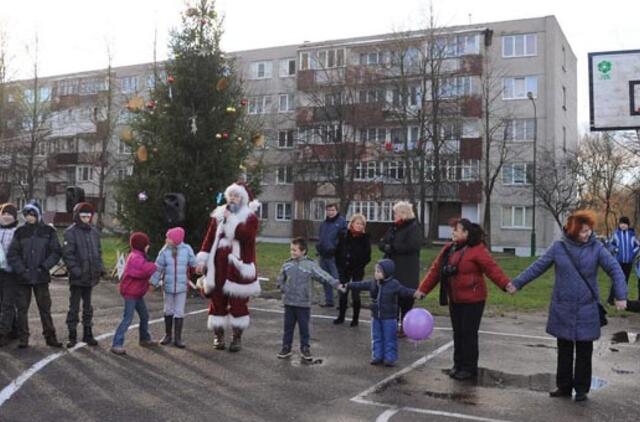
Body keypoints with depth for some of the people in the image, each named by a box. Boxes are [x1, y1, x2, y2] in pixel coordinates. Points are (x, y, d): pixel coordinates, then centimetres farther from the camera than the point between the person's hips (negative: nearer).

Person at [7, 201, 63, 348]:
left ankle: (50, 337, 14)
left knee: (45, 308, 5)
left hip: (41, 277, -1)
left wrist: (44, 267, -10)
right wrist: (21, 270, -10)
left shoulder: (48, 231, 1)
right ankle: (23, 338, 15)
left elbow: (56, 252, 0)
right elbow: (12, 254, 1)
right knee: (22, 308, 5)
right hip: (23, 278, 1)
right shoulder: (20, 232, 4)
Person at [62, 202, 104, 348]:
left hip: (90, 276, 6)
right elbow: (67, 254, -13)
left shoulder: (94, 231, 8)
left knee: (88, 306, 15)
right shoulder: (71, 232, -9)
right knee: (74, 307, 3)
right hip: (77, 277, -5)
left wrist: (100, 267, 5)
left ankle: (88, 334, 25)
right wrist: (75, 269, -21)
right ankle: (72, 335, 13)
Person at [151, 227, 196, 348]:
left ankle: (178, 338, 11)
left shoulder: (187, 250, -11)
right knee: (168, 311, 14)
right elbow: (158, 268, -2)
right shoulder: (164, 252, -8)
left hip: (182, 287, -1)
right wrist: (153, 283, 0)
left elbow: (194, 264, -3)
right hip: (168, 286, 1)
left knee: (179, 312, 3)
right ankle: (168, 335, 28)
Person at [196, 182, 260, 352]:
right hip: (218, 265, 3)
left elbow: (246, 236, -20)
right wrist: (202, 260, 0)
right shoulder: (218, 215, 11)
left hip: (238, 265, -3)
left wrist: (231, 219, -17)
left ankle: (237, 337, 11)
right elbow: (209, 238, 7)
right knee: (217, 300, 6)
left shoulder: (250, 217, -1)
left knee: (238, 302, -1)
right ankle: (218, 335, 18)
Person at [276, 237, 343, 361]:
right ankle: (286, 347, 24)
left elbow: (324, 276, -12)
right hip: (288, 302, 3)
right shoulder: (287, 264, 3)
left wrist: (337, 284, -20)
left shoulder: (310, 264, -9)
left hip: (304, 303, -3)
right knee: (288, 326, 12)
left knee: (304, 327, 7)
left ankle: (305, 348, 21)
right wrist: (283, 288, 0)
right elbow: (280, 279, 15)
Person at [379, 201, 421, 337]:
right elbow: (382, 243, 10)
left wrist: (392, 247, -14)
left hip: (406, 271, -7)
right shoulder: (394, 227, 15)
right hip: (392, 269, 7)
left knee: (406, 298, 2)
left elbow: (412, 246, -22)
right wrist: (386, 246, -14)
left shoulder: (413, 227, -8)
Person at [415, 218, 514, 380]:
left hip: (472, 300, -6)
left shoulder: (477, 249, -13)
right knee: (457, 332, 14)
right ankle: (458, 364, 27)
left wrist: (506, 283, -35)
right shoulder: (448, 249, 8)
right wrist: (423, 289, 8)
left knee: (469, 333, 0)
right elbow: (436, 270, 9)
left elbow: (492, 268, -21)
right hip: (454, 300, 7)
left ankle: (469, 368, 13)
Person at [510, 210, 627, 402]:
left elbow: (615, 269, -6)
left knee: (584, 351, 7)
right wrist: (517, 283, 1)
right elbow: (538, 267, 2)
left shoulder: (596, 248, -4)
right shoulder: (559, 247, -3)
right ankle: (564, 386, 25)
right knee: (564, 350, 12)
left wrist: (620, 295, -18)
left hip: (586, 309, -1)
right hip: (562, 309, 1)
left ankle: (581, 389, 21)